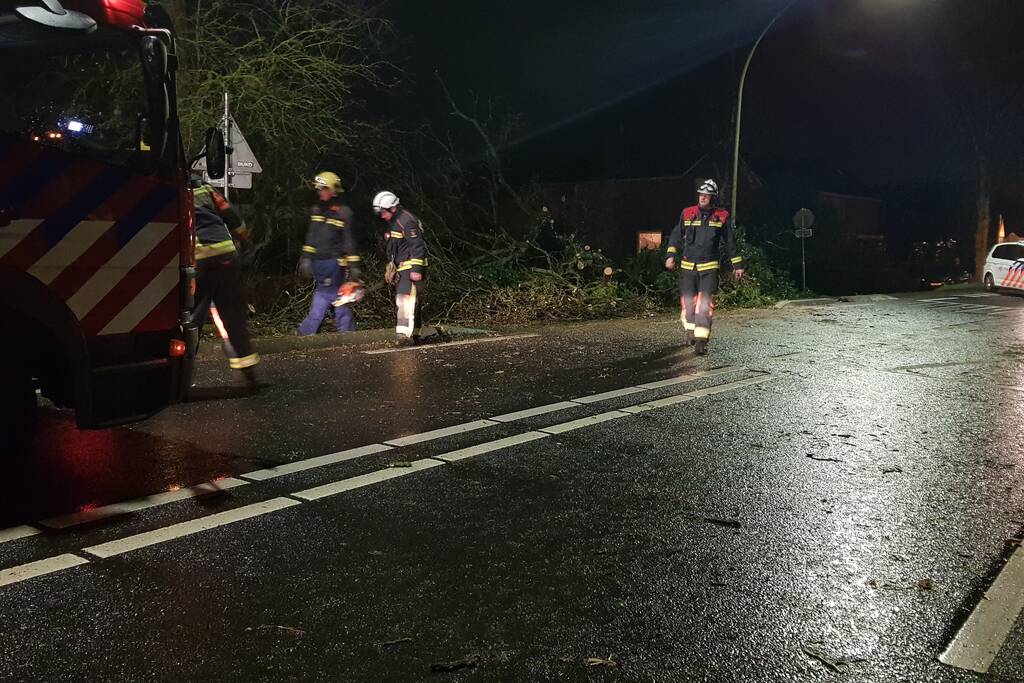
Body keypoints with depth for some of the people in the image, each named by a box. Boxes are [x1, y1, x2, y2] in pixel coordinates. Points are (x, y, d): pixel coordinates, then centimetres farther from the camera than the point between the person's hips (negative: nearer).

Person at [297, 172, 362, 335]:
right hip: (318, 262, 6)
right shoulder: (316, 209, 13)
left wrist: (354, 266, -11)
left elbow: (349, 240, -9)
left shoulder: (343, 211, -7)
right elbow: (311, 237, 19)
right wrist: (306, 257, 15)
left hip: (334, 262, -6)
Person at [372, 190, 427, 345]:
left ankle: (405, 333, -23)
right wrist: (391, 267, 27)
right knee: (412, 302, 12)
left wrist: (416, 269, -24)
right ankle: (414, 334, 17)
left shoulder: (406, 221, -16)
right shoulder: (392, 222, 17)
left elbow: (417, 246, -21)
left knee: (406, 299, -18)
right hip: (402, 268, 10)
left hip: (411, 267, -10)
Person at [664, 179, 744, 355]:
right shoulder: (687, 213, 6)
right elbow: (676, 235, 11)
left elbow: (730, 242, 10)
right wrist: (671, 255, -2)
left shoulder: (722, 216, 3)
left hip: (709, 267, -2)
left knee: (705, 304, -12)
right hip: (687, 266, 2)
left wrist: (737, 264, 10)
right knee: (687, 301, 6)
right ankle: (689, 331, 31)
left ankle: (701, 341, -13)